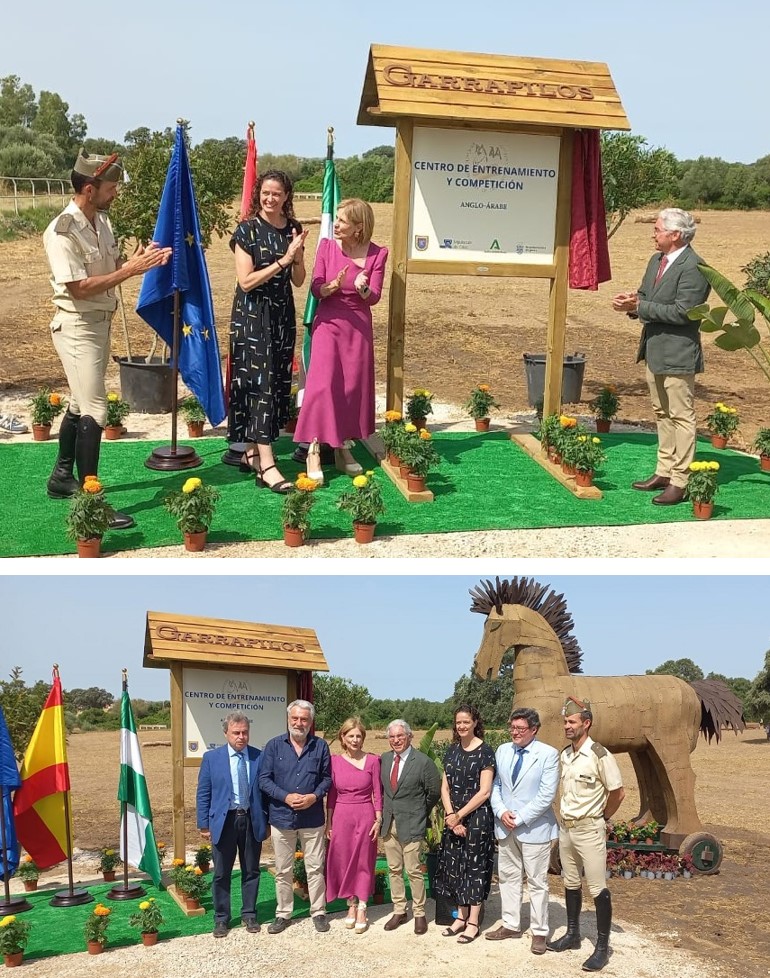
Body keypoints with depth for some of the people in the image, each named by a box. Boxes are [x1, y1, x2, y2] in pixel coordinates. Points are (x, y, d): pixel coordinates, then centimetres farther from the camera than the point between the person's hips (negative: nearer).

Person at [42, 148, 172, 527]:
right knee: (94, 411, -11)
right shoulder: (62, 231, -20)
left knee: (80, 404, 18)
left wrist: (140, 261, -7)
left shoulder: (102, 221, 7)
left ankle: (62, 477, 32)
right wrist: (130, 270, -23)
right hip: (77, 327, -9)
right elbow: (79, 288, -24)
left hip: (101, 323, 9)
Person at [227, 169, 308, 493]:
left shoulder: (293, 229, 7)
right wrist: (282, 260, -19)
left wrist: (297, 257, -12)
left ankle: (252, 451, 19)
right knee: (259, 382, -10)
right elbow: (246, 281, -13)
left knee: (277, 382, 7)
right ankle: (266, 465, -14)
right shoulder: (247, 231, -8)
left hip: (282, 314, 6)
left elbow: (298, 281, 8)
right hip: (252, 315, -6)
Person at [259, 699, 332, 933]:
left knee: (315, 868, 6)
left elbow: (327, 778, 4)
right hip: (281, 817, 0)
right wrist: (286, 797, -16)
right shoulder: (274, 745, -1)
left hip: (312, 817, 0)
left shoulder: (320, 746, 1)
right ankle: (283, 914, 21)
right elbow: (264, 779, -3)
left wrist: (314, 796, -14)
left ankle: (318, 912, 19)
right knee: (283, 870, 10)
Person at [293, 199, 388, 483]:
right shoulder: (327, 246, -2)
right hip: (328, 323, -1)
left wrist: (363, 288, -25)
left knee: (354, 386, 6)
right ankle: (314, 450, -6)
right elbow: (316, 289, -4)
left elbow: (374, 298, -3)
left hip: (359, 326, 1)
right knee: (322, 383, -10)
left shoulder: (377, 254, -3)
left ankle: (344, 446, 20)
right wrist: (334, 285, -24)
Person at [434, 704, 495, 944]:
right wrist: (451, 816, -7)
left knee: (474, 866, 1)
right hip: (454, 817, 6)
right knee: (454, 865, 9)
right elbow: (445, 788, 7)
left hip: (477, 817, -6)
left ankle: (473, 922, 10)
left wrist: (459, 815, -12)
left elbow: (484, 792, -13)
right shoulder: (452, 751, 8)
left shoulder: (485, 752, -9)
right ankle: (461, 916, 22)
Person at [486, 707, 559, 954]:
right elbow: (495, 786, 9)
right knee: (508, 878, 13)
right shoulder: (502, 751, 6)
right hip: (505, 827, 5)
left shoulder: (548, 754, -10)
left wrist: (520, 818, -16)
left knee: (537, 882, 3)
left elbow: (546, 795, -14)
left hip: (534, 828, -5)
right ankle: (510, 925, 26)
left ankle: (539, 932, 13)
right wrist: (501, 811, -8)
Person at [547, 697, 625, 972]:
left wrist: (600, 818, 1)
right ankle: (572, 935, 29)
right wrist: (567, 817, 12)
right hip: (566, 827, 7)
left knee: (598, 889, -2)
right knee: (571, 884, 16)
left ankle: (602, 947, 5)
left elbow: (618, 793, -10)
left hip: (589, 829, -7)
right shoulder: (564, 755, 5)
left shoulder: (599, 755, -17)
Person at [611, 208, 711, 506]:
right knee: (662, 414, 17)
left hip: (678, 355, -10)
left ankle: (680, 482, 1)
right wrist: (632, 302, -7)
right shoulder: (657, 260, 11)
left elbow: (682, 312, -24)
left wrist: (640, 307, -22)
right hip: (654, 352, 10)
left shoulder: (694, 267, -18)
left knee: (682, 417, -3)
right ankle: (664, 472, 28)